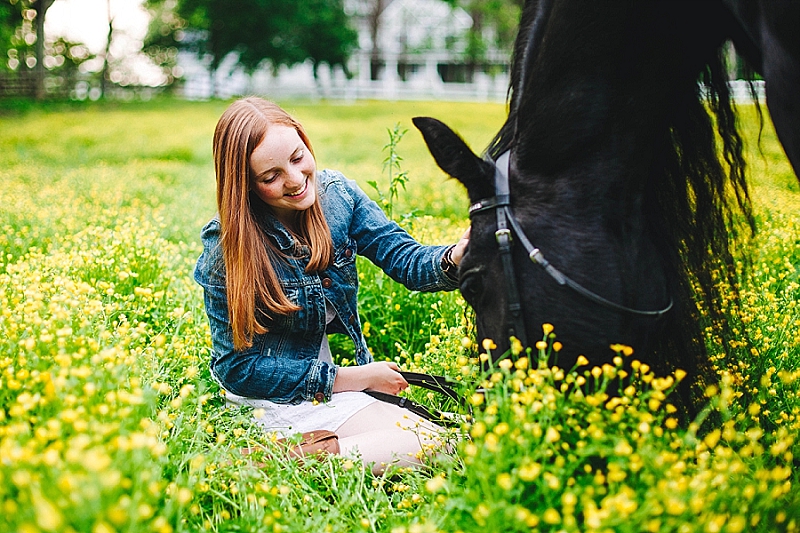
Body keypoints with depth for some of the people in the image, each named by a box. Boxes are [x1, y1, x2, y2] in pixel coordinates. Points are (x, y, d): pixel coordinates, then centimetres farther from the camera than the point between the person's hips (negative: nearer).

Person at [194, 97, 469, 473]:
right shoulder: (227, 249, -18)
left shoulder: (337, 195, -5)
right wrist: (353, 378, -14)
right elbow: (239, 368, -14)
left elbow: (406, 259, -9)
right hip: (272, 401, -6)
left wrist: (455, 258, -34)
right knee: (430, 444, -19)